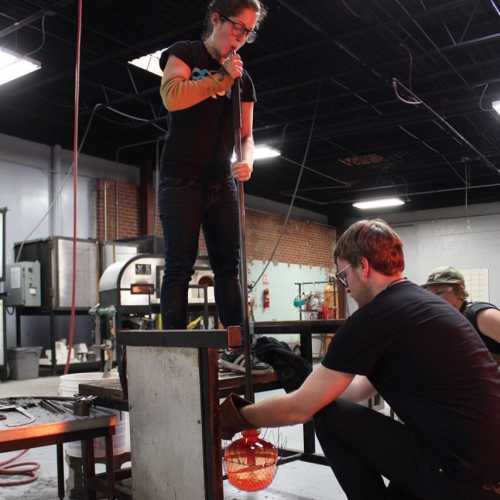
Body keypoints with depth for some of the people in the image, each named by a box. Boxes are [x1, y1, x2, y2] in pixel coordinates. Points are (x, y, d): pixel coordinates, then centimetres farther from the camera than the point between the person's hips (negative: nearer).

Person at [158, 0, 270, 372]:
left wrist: (247, 160, -9)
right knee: (180, 265, -9)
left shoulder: (243, 79, 17)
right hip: (181, 179, -5)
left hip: (222, 181, 5)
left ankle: (236, 347, 3)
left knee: (229, 264, 1)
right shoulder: (185, 53, 3)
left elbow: (246, 135, 12)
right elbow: (172, 97, -17)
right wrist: (221, 77, -12)